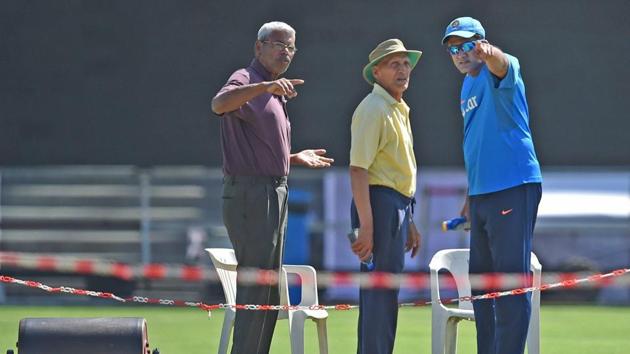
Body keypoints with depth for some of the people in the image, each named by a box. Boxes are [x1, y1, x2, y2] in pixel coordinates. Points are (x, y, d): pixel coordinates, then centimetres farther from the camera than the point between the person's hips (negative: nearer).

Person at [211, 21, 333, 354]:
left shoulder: (274, 94, 22)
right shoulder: (246, 80, -8)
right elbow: (219, 104, -33)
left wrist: (296, 157, 19)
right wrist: (264, 86, -45)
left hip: (273, 195, 10)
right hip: (249, 193, -10)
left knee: (270, 291, 13)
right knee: (256, 287, -13)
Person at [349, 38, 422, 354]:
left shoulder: (399, 110, 19)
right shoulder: (373, 109, -12)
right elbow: (358, 169, -20)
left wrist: (408, 222, 26)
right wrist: (365, 226, -25)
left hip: (398, 205, 10)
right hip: (378, 202, -10)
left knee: (380, 291, 14)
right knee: (382, 291, -11)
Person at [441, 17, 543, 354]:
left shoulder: (499, 71, -8)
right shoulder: (468, 86, 18)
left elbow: (502, 63, -35)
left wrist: (488, 52, -58)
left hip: (513, 189, -10)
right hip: (482, 194, 10)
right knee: (481, 285, 14)